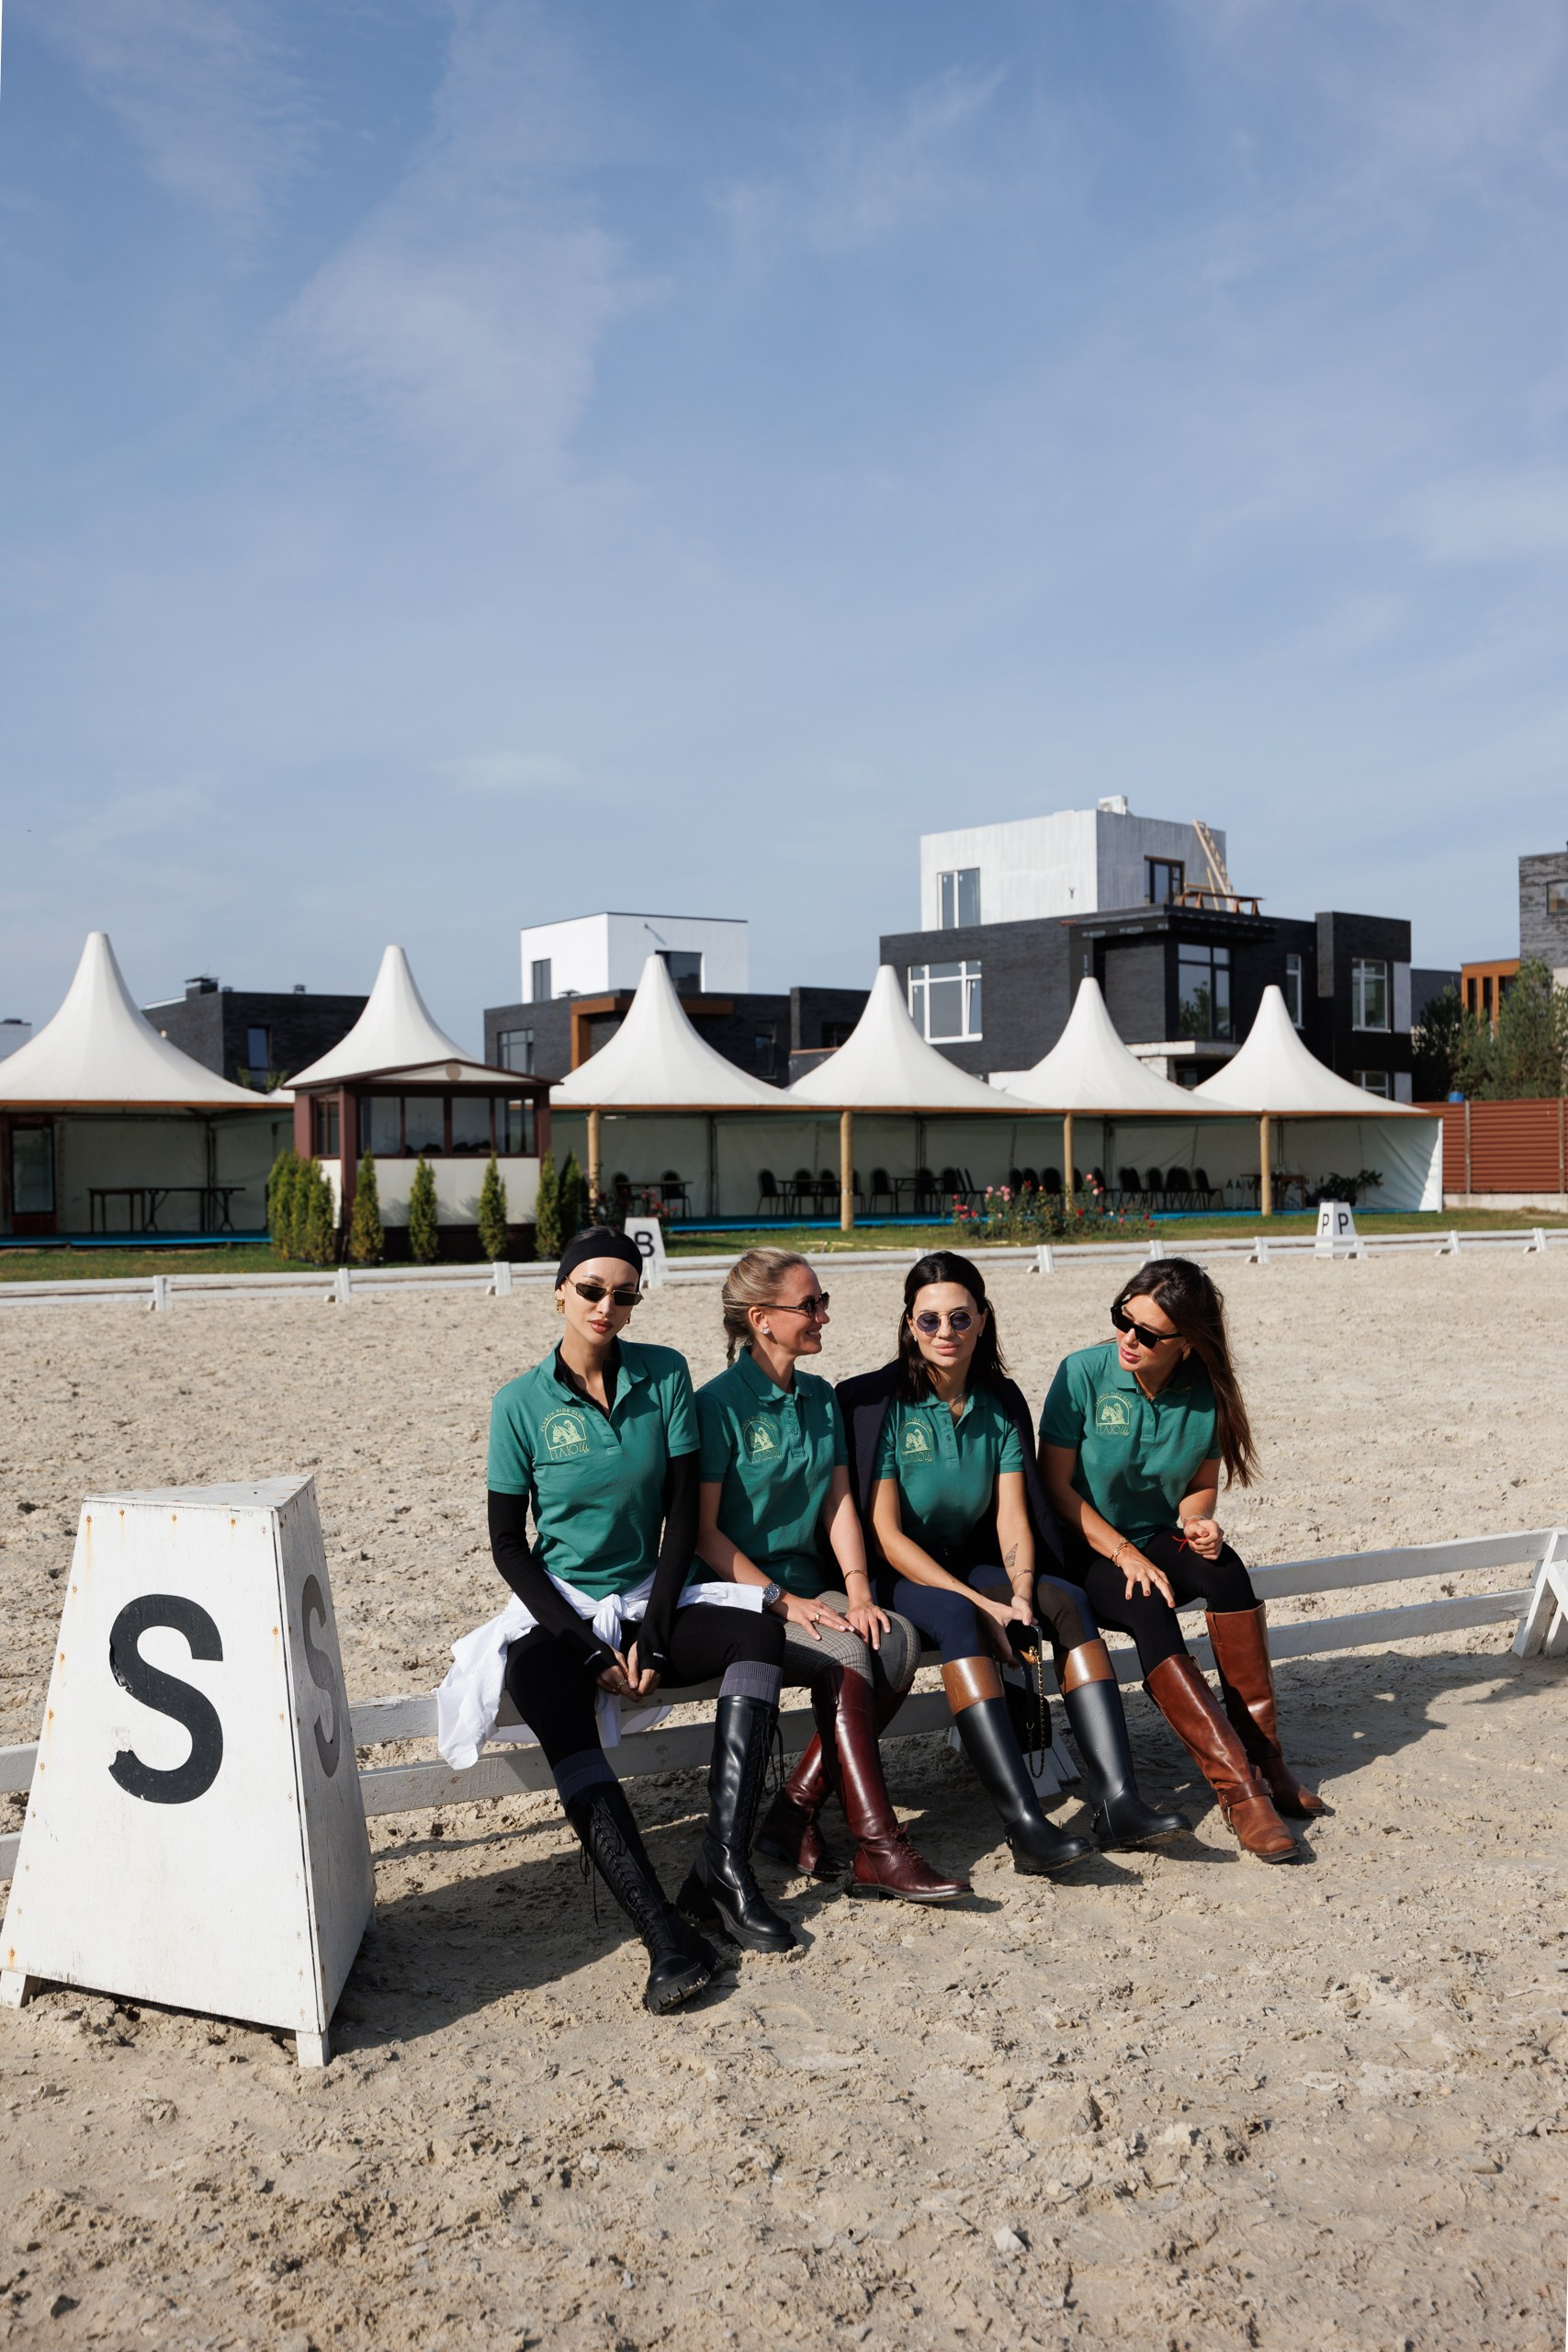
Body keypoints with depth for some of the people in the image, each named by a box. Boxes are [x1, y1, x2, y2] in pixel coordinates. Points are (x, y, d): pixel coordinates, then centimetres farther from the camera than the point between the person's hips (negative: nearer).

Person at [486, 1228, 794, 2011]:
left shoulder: (665, 1375, 0)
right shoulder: (521, 1402, -4)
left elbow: (683, 1513, -1)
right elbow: (508, 1543, -2)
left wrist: (652, 1637, -11)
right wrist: (587, 1647, -12)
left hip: (648, 1599, 3)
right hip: (560, 1608, -2)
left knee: (758, 1631, -24)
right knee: (540, 1683, -34)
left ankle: (723, 1866, -29)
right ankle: (665, 1932, -41)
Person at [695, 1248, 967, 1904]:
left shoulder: (819, 1397, 13)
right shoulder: (718, 1404, -9)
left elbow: (839, 1502, 8)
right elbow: (703, 1531, -12)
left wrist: (858, 1590, -8)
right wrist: (781, 1599, -18)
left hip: (808, 1587, 6)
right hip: (738, 1595, -6)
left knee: (898, 1642, -22)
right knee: (846, 1655, -30)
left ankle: (795, 1813, -16)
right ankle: (877, 1851, -27)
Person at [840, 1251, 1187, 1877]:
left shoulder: (1000, 1403, 4)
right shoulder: (878, 1402, -12)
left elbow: (1012, 1518, -2)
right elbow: (887, 1534, -16)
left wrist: (1022, 1595, -23)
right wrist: (985, 1605, -24)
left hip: (971, 1561, 5)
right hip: (899, 1575, -5)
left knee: (1068, 1601, -21)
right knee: (957, 1618, -35)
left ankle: (1117, 1801, -29)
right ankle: (1025, 1824, -42)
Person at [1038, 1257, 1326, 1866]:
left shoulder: (1205, 1394, -4)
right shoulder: (1082, 1374, -14)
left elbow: (1202, 1483, 10)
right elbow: (1056, 1486, -11)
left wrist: (1198, 1522, -14)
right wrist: (1125, 1553, -19)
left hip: (1158, 1541, 3)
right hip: (1084, 1551, -3)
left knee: (1225, 1570, -28)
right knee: (1148, 1611, -32)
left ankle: (1263, 1754, -21)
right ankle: (1239, 1787, -35)